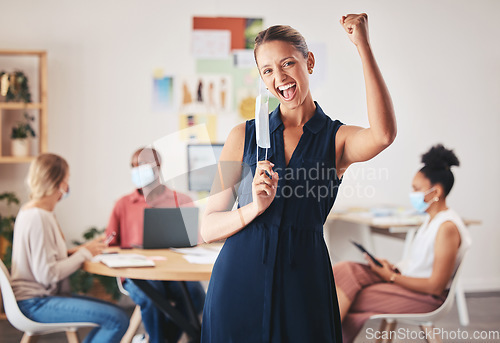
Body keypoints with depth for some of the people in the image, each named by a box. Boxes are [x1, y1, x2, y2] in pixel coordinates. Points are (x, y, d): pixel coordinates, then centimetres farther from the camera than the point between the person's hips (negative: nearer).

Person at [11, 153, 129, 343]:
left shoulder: (30, 211, 12)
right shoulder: (38, 218, -20)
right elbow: (46, 274, -24)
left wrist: (77, 251, 3)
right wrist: (84, 253, -12)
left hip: (43, 296, 11)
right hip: (35, 304, -11)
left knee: (113, 312, 12)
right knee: (118, 320, -20)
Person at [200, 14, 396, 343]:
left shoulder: (337, 138, 1)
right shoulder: (244, 136, 5)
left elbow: (383, 135, -24)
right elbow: (208, 228, 2)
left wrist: (363, 45, -20)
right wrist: (255, 207, -18)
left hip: (303, 279, -1)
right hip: (239, 279, 1)